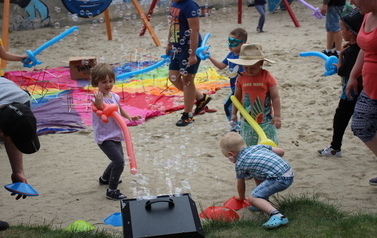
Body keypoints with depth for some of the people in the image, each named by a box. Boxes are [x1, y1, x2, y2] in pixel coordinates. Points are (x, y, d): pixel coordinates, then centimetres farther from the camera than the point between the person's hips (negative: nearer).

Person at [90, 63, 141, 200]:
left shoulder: (115, 96, 3)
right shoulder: (98, 99, -22)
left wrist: (129, 117, 10)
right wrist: (99, 104, -48)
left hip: (115, 136, 9)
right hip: (104, 138, -9)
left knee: (118, 160, 25)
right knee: (119, 161, -18)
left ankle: (105, 178, 50)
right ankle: (112, 191, -6)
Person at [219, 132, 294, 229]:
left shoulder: (239, 164, 2)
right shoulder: (258, 146, 18)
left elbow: (240, 186, 17)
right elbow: (281, 151, 19)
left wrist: (241, 198, 39)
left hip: (279, 179, -9)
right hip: (289, 171, 9)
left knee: (253, 198, -11)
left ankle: (277, 216, -28)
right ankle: (264, 203, 30)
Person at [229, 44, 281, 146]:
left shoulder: (267, 77, -10)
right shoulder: (241, 78, -1)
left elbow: (275, 97, -9)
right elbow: (237, 97, 11)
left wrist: (277, 116, -14)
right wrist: (234, 113, 8)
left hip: (266, 119, -2)